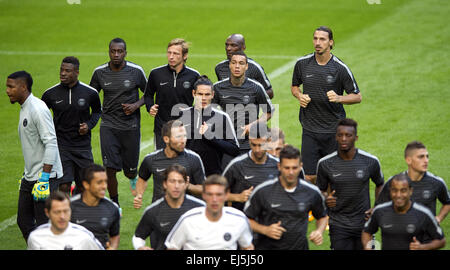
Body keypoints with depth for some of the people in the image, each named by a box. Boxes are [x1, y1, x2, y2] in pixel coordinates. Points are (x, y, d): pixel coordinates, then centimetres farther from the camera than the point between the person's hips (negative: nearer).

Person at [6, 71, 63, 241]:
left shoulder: (38, 109, -16)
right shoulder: (24, 109, 15)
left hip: (46, 176, -10)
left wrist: (44, 177, -24)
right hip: (30, 177, 10)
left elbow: (51, 143, -21)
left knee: (44, 224, -7)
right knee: (24, 222, 12)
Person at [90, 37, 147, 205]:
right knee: (110, 169, -10)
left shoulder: (136, 71, -5)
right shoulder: (100, 72, -1)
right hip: (108, 125, 0)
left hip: (131, 126, 0)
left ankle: (133, 178, 46)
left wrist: (136, 105, -12)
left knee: (130, 170, 8)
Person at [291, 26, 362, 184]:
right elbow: (294, 86, 20)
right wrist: (300, 96, -2)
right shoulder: (302, 63, 1)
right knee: (310, 177, -2)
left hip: (334, 131, -1)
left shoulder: (340, 68, -7)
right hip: (309, 130, 2)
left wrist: (339, 98, -20)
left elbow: (357, 96, -1)